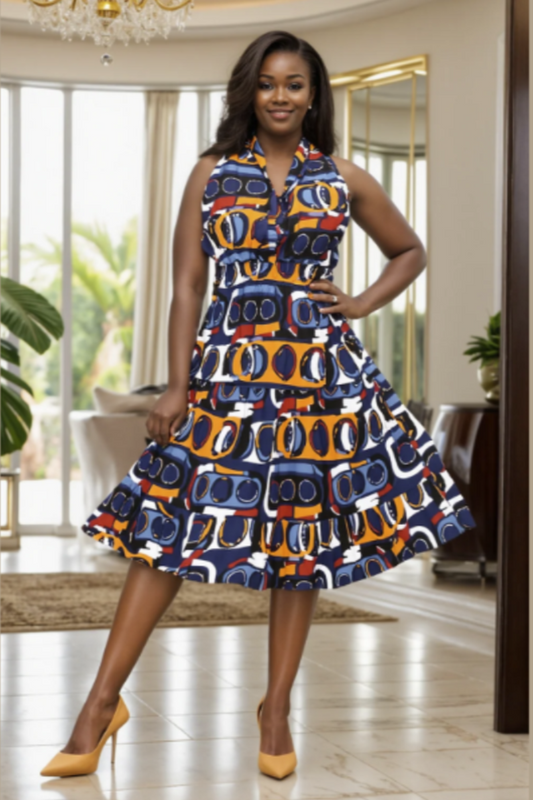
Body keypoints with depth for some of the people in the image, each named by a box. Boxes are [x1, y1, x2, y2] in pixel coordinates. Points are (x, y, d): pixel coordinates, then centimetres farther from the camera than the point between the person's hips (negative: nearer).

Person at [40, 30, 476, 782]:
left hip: (320, 374, 1)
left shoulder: (345, 180, 8)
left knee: (305, 535, 5)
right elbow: (187, 285, 2)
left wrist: (363, 304, 3)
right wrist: (178, 384, -6)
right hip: (227, 368, -1)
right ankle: (103, 704, 2)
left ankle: (277, 708, 18)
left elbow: (410, 251, 20)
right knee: (171, 527, -4)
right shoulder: (211, 174, 6)